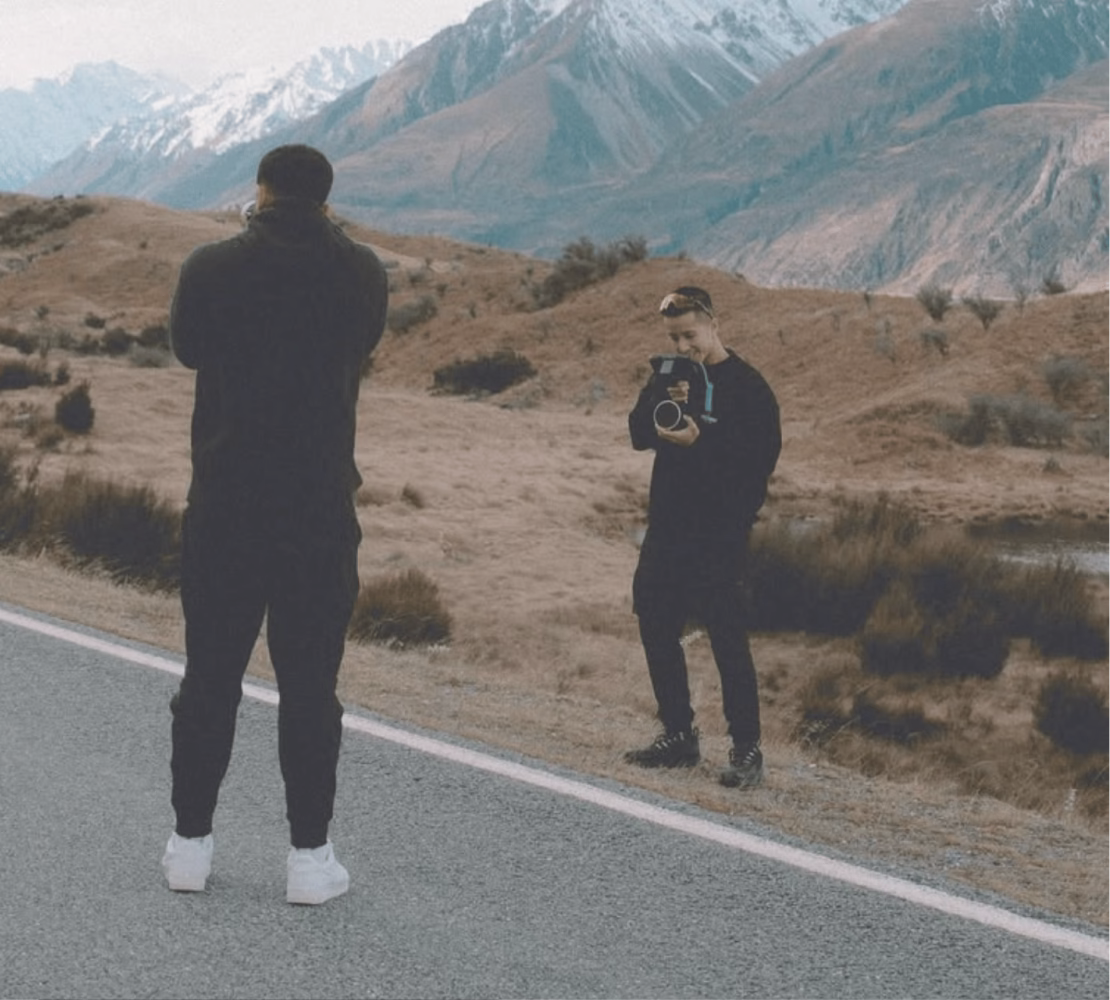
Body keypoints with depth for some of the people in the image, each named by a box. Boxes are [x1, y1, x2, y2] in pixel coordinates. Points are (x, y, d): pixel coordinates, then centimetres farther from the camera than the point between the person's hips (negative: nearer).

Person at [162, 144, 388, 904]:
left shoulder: (213, 268, -5)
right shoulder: (362, 274, -2)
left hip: (225, 506, 0)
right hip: (322, 508, 0)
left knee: (210, 678, 11)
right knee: (310, 686, 5)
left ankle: (191, 844, 18)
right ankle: (310, 857, 7)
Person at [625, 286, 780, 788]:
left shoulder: (746, 386, -8)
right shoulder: (666, 376, 12)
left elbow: (762, 457, -16)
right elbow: (638, 434, 4)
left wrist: (700, 440, -26)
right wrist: (664, 404, -15)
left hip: (719, 534, -7)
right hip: (666, 525, 7)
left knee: (727, 639, -6)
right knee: (656, 628, 12)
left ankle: (746, 749, 2)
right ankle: (678, 737, 25)